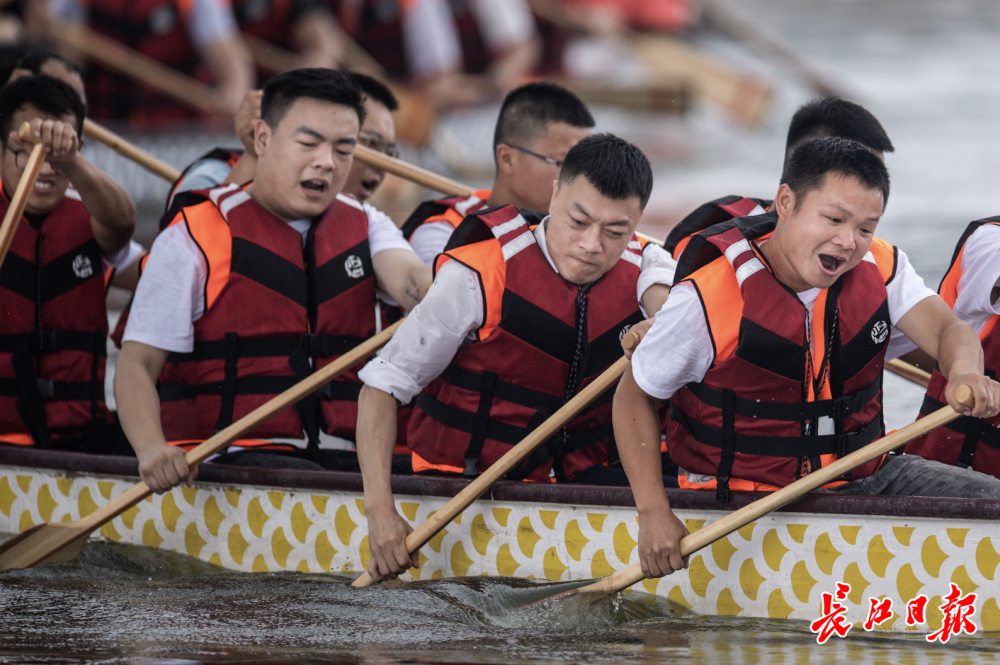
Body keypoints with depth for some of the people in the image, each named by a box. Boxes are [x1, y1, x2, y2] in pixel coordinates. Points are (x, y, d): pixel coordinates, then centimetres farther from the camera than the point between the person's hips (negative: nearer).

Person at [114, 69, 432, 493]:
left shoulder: (364, 228, 17)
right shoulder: (194, 239, 3)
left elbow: (412, 282, -5)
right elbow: (136, 366, -3)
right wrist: (151, 448, -24)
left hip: (340, 461, 5)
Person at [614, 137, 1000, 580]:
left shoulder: (879, 267, -2)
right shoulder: (707, 298, -17)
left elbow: (947, 331, -14)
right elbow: (635, 397, -7)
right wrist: (653, 513, -17)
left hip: (866, 478, 5)